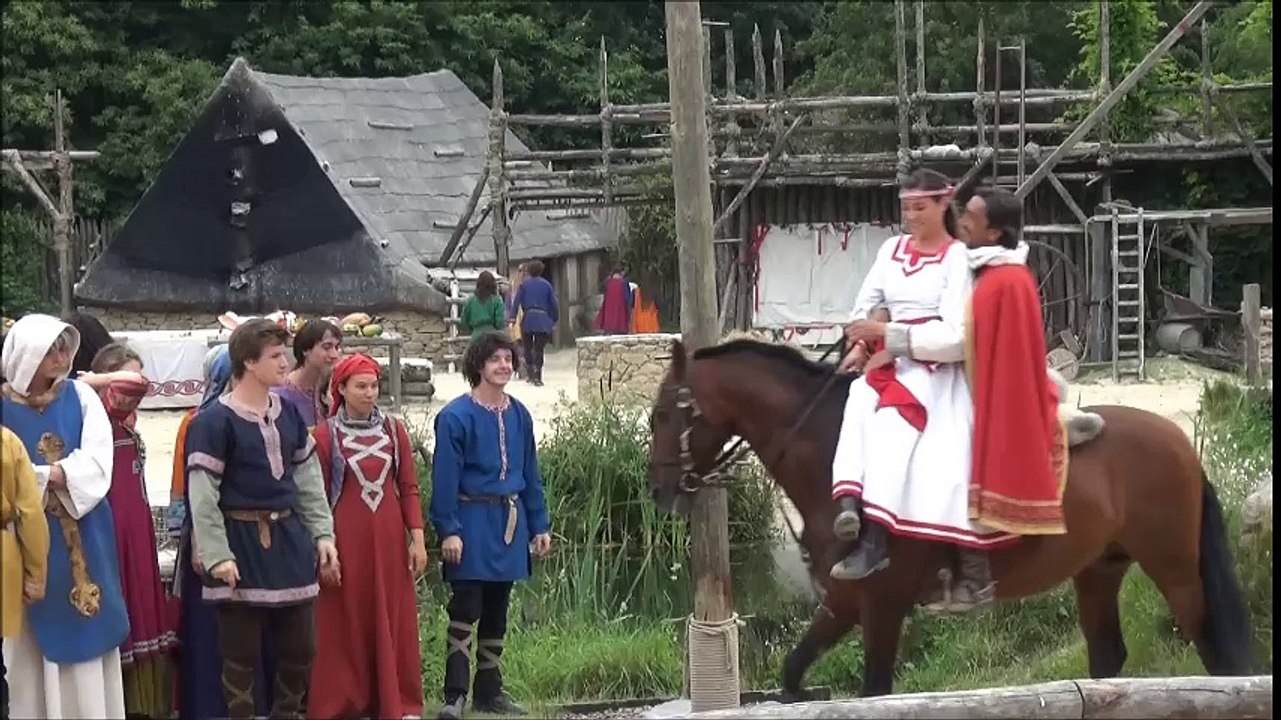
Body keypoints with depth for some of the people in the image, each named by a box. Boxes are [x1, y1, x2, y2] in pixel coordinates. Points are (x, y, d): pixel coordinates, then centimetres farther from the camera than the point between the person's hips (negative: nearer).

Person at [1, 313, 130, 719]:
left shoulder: (80, 397, 4)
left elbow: (98, 462, -8)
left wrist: (45, 474, -18)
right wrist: (55, 474, -15)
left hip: (84, 540, 2)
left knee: (87, 635, 6)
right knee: (37, 642, 1)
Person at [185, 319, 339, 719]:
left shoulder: (288, 414, 9)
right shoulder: (214, 422, -11)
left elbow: (309, 479, 15)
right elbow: (202, 495, -13)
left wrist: (322, 533, 7)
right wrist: (217, 555, -19)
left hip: (288, 538, 6)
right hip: (242, 542, -6)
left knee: (300, 645, 10)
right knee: (241, 654, 1)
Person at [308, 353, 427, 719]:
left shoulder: (394, 430, 6)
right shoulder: (325, 435, -3)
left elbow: (409, 489, 6)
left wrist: (417, 537, -1)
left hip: (389, 538, 3)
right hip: (346, 539, -3)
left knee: (393, 620, 6)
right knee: (345, 622, 2)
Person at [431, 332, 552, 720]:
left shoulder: (519, 415, 8)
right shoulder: (456, 416, -10)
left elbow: (530, 473, 13)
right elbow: (445, 477, -12)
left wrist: (539, 524, 11)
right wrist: (449, 530, -18)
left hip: (510, 520, 6)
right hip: (473, 520, -6)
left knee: (497, 611, 12)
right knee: (465, 610, -7)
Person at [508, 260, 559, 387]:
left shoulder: (524, 284, 6)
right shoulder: (546, 285, 8)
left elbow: (517, 301, -3)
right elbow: (553, 304, 8)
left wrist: (513, 317, -6)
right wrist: (555, 319, 18)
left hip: (527, 318, 0)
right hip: (543, 320, 0)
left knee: (528, 348, 13)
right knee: (539, 349, 1)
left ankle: (531, 374, 5)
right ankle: (537, 376, -11)